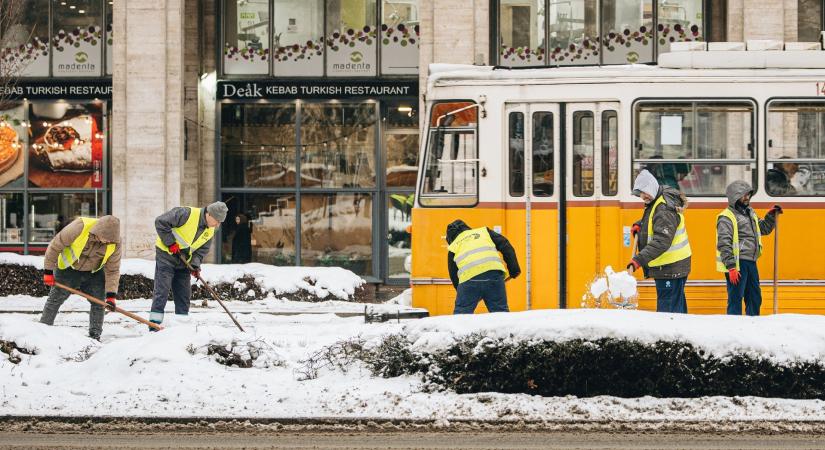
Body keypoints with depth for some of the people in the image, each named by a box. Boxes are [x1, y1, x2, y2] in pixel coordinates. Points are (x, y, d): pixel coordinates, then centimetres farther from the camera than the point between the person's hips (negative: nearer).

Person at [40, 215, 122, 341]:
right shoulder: (79, 228, -35)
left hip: (94, 273, 2)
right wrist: (48, 271, -18)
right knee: (55, 299, -1)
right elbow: (55, 246, -23)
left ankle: (95, 335, 6)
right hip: (68, 269, -2)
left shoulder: (115, 243, -24)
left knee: (98, 302, -3)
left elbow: (113, 270, -15)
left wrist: (111, 295, -24)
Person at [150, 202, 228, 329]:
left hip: (183, 261, 7)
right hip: (166, 254, -7)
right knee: (162, 291, -11)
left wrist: (195, 264, -14)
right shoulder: (187, 214, -22)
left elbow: (202, 250, 6)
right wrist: (171, 243, -22)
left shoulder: (210, 232, 1)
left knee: (184, 294, 8)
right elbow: (161, 222, -22)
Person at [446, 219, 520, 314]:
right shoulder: (484, 231, 27)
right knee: (501, 312, 7)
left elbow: (453, 275, 26)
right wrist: (514, 268, 15)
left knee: (461, 314, 9)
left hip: (469, 278, -1)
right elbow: (505, 246, 16)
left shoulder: (453, 247, 25)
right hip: (493, 272, 1)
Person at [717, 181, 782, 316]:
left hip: (751, 263, 9)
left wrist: (771, 216, 14)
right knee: (735, 299, -5)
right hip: (737, 264, -9)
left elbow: (764, 229, 31)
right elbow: (724, 245, -17)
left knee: (755, 298, 14)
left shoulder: (750, 212, 17)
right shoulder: (726, 217, -11)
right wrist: (731, 267, -22)